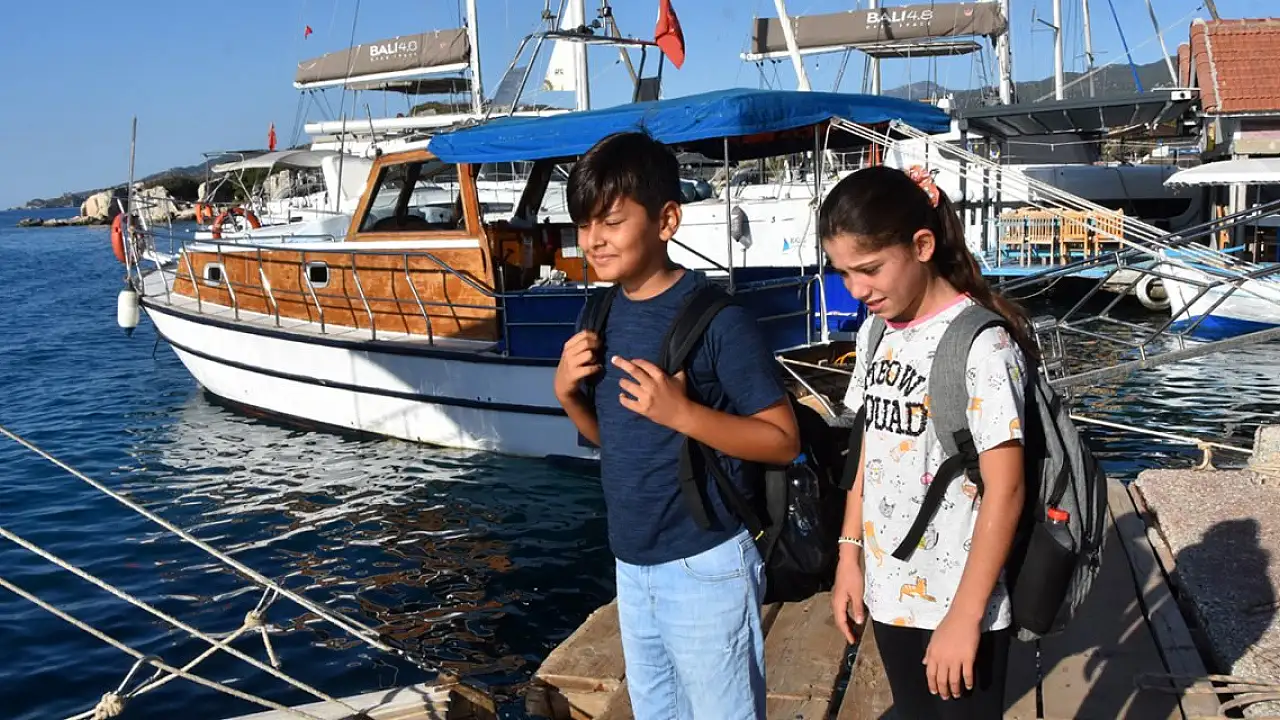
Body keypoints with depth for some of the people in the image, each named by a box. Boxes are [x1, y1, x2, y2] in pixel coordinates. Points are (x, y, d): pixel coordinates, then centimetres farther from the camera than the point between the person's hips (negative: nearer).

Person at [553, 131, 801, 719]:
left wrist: (681, 411, -27)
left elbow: (782, 440, -15)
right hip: (632, 563, 7)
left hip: (704, 566, -7)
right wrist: (568, 394, -6)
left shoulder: (715, 317, -18)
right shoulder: (602, 313, 3)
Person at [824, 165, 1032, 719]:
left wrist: (965, 616, -20)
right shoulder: (875, 334, 4)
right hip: (888, 595, 7)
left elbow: (1005, 489, -20)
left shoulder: (981, 343, -18)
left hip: (958, 605, -7)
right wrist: (849, 555, 8)